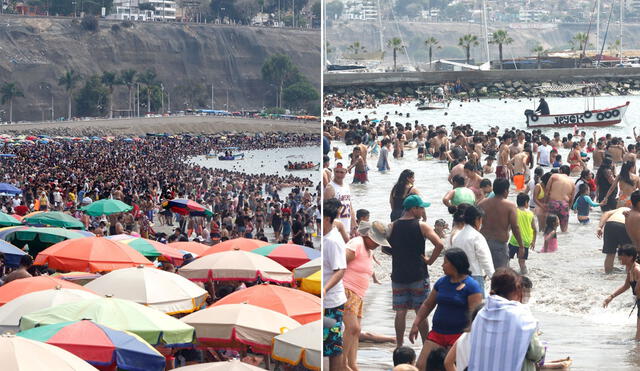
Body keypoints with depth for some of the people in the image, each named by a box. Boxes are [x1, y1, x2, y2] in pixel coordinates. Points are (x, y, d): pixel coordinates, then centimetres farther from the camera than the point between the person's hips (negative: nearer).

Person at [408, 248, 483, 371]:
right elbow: (427, 305, 20)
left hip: (458, 335, -6)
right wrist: (416, 324, 12)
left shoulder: (471, 286, -9)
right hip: (437, 332, 6)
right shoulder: (441, 282, 11)